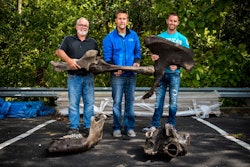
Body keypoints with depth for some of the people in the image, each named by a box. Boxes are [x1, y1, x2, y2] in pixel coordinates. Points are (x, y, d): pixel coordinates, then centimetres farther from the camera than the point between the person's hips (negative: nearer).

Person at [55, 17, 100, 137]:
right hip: (74, 77, -2)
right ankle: (74, 128, 6)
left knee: (89, 103, 2)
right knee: (73, 103, -1)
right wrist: (69, 60, -17)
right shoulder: (68, 40, 13)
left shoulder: (92, 42, 20)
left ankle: (88, 127, 9)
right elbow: (59, 52, 0)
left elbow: (98, 57, 20)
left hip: (88, 76, 2)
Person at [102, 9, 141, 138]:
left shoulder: (133, 35, 6)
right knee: (117, 102, 2)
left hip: (131, 74, 2)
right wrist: (114, 69, -19)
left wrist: (137, 61, -7)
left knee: (130, 101, 8)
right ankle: (117, 128, 13)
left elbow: (138, 51, 13)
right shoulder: (109, 37, -1)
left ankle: (129, 127, 17)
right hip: (117, 75, -2)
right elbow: (107, 57, -3)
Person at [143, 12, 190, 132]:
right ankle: (155, 125, 11)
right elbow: (154, 53, 12)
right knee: (158, 100, 4)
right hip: (161, 72, 1)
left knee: (173, 101, 3)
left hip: (174, 74, -1)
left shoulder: (182, 39, 5)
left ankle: (171, 125, 14)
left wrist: (177, 65, -15)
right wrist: (153, 57, -13)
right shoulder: (159, 37, 10)